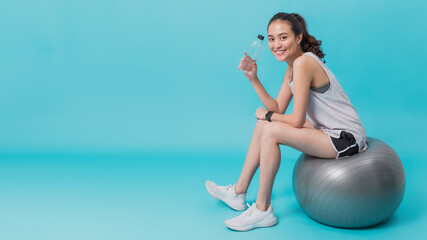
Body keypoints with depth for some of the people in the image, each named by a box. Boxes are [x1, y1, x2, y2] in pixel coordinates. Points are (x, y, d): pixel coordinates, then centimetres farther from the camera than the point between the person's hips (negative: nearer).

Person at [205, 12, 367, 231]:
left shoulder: (303, 63, -22)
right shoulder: (293, 67, 8)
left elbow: (298, 120, -22)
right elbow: (278, 109, 6)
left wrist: (266, 115, -5)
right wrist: (253, 78, -1)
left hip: (346, 139, -10)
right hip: (328, 131, 10)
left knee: (271, 131, -23)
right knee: (264, 124, 12)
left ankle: (263, 210, -9)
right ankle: (238, 192, 20)